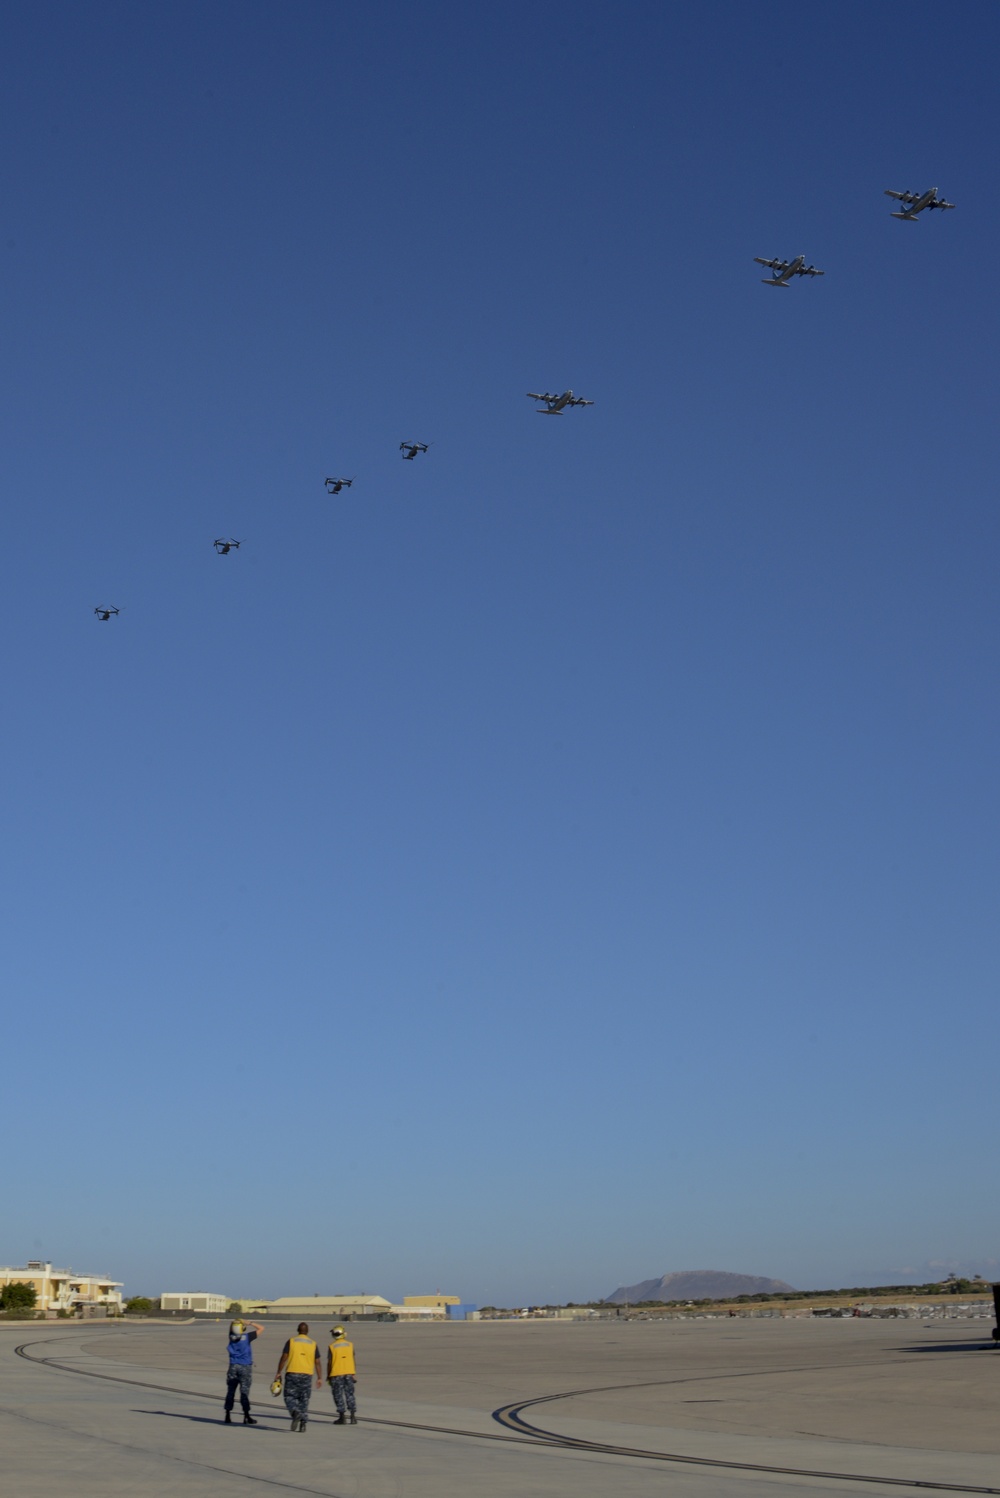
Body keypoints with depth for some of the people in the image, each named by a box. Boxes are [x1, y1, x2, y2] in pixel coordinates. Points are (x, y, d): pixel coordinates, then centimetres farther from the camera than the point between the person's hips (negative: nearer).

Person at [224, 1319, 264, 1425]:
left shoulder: (231, 1337, 0)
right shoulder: (247, 1337, -11)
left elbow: (230, 1326, 22)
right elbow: (261, 1328, -1)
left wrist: (235, 1322, 5)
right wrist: (250, 1323, 3)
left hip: (233, 1366, 3)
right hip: (245, 1367, -3)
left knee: (230, 1391, 8)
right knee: (244, 1392, -2)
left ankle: (228, 1416, 10)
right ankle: (246, 1416, -2)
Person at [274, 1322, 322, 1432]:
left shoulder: (291, 1341, 1)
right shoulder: (313, 1344, 7)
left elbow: (284, 1358, -3)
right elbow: (317, 1362, 5)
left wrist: (279, 1372, 4)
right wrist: (319, 1378, 9)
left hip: (292, 1374, -2)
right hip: (307, 1375, 2)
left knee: (290, 1397, 5)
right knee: (304, 1399, 10)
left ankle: (295, 1412, -22)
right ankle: (303, 1423, 4)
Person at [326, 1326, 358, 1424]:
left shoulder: (332, 1346, -4)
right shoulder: (350, 1345, 3)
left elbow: (329, 1362, -4)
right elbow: (352, 1360, 5)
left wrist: (328, 1376, 6)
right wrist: (354, 1374, 12)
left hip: (336, 1374, -3)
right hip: (349, 1373, 3)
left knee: (338, 1396, 5)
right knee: (350, 1395, 11)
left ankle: (342, 1417, 2)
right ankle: (353, 1415, 5)